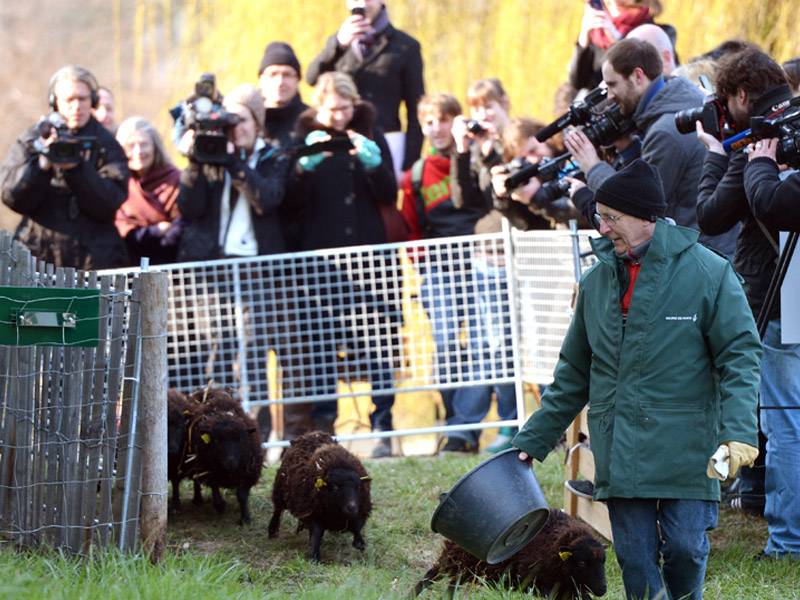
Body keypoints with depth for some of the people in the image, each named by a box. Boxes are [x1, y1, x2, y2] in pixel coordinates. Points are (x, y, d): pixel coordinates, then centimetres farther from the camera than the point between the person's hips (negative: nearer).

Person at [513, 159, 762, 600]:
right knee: (635, 560, 0)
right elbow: (573, 373, 20)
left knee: (685, 548, -6)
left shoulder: (707, 273, -3)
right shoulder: (596, 281, 13)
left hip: (685, 448, -4)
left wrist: (739, 431, -18)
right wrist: (534, 440, 18)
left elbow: (739, 355, -5)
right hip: (619, 453, 4)